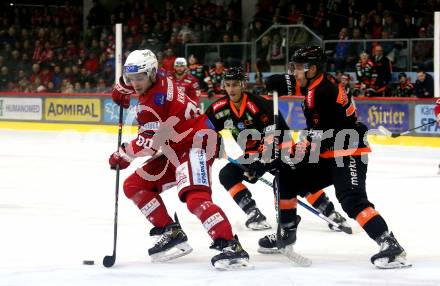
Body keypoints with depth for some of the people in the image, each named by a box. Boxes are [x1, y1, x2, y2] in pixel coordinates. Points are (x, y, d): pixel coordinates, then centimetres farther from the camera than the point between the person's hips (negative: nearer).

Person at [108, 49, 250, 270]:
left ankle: (230, 246, -40)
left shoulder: (155, 99, -23)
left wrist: (123, 155, -10)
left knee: (195, 198, -31)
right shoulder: (151, 81, 4)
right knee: (134, 186, 8)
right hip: (175, 150, 11)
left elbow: (150, 142, -22)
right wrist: (121, 89, 27)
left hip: (196, 142, -11)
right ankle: (170, 233, 7)